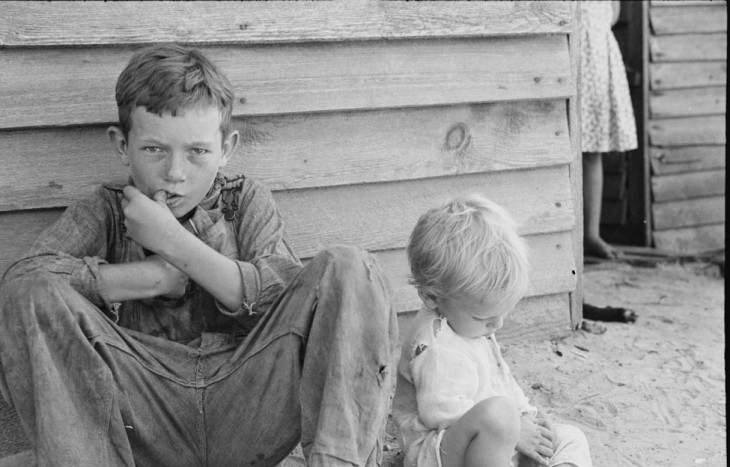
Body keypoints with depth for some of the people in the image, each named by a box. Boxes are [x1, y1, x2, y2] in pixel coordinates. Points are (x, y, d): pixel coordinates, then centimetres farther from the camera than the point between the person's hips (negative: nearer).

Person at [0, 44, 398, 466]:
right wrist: (161, 276, -9)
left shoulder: (248, 202, 13)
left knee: (351, 269, -16)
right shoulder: (104, 213, 10)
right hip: (150, 417, 0)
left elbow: (288, 298, -6)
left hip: (249, 413, 1)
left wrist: (173, 241, -9)